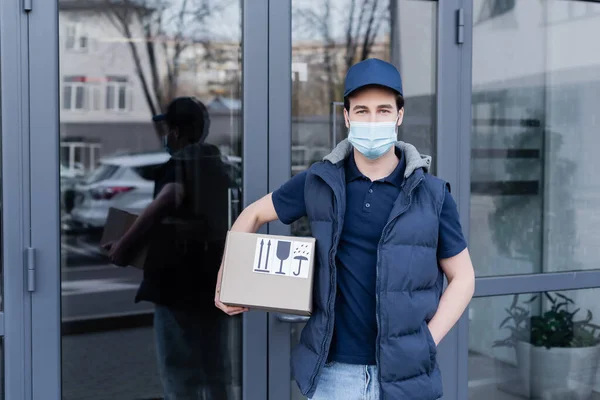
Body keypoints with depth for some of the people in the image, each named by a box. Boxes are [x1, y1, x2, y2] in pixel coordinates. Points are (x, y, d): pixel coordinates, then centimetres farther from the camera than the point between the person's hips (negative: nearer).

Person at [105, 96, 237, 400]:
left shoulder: (178, 162, -10)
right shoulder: (218, 164, 15)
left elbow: (168, 199, -30)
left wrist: (124, 245, -23)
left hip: (179, 277, -8)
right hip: (216, 275, 8)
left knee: (179, 368, -2)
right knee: (215, 367, 13)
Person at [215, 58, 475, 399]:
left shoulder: (432, 195, -3)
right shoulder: (319, 183, -1)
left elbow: (462, 277, 3)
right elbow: (255, 215, 14)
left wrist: (426, 342, -7)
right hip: (334, 370, 1)